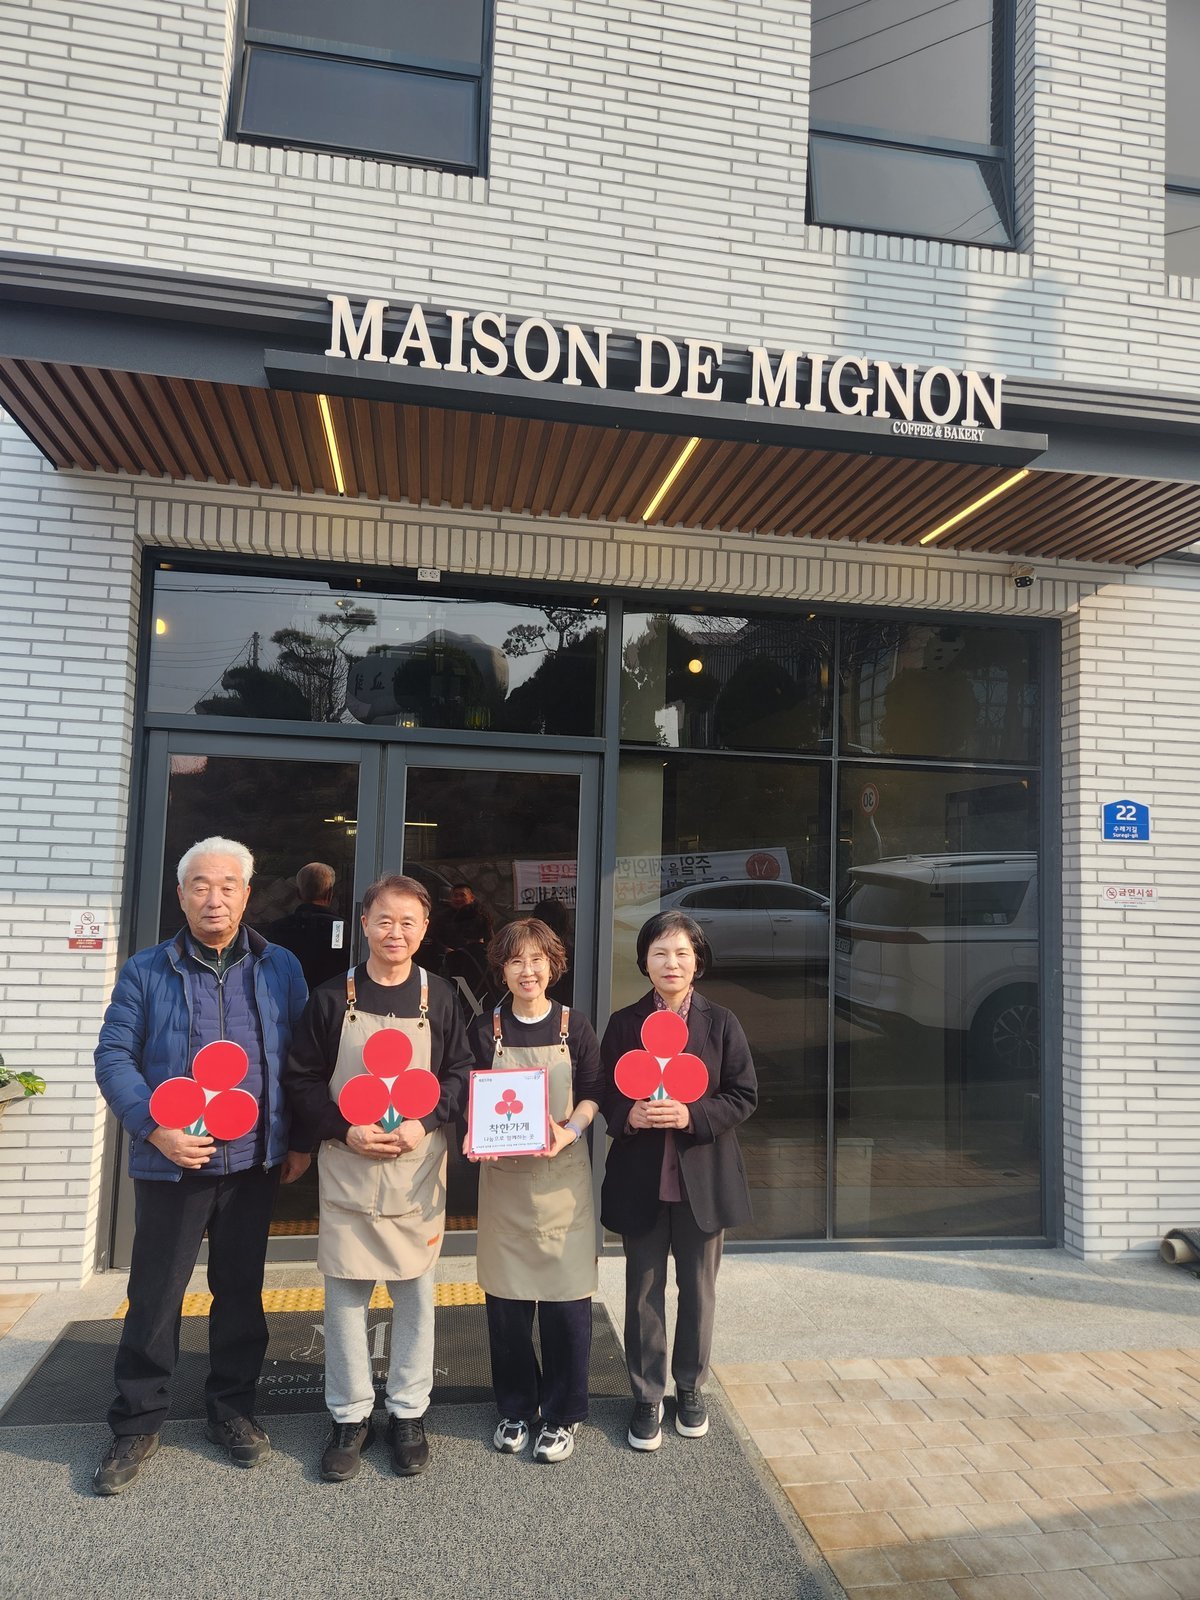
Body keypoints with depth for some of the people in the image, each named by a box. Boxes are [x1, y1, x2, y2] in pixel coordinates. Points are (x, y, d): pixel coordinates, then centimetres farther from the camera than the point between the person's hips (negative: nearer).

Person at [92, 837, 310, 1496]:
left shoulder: (280, 969, 3)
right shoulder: (146, 971, 0)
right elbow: (113, 1057, -3)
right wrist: (155, 1128, -15)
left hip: (254, 1163, 2)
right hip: (171, 1163, -1)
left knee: (241, 1291, 14)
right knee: (154, 1295, 7)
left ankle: (231, 1410, 32)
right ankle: (137, 1423, 26)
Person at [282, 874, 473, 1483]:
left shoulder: (439, 999, 0)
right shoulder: (331, 998, -1)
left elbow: (462, 1074, 2)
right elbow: (301, 1080, 0)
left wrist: (425, 1123, -13)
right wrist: (345, 1131, -12)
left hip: (418, 1169, 0)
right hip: (346, 1167, 0)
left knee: (415, 1294, 10)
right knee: (344, 1295, 8)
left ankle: (408, 1414, 27)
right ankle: (350, 1416, 26)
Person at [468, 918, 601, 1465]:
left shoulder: (574, 1028, -1)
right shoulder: (486, 1029, 2)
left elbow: (592, 1094, 3)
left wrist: (570, 1131, -15)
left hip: (561, 1173, -1)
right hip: (502, 1173, 1)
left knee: (566, 1296, 2)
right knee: (505, 1296, 8)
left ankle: (563, 1414, 21)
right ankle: (515, 1408, 28)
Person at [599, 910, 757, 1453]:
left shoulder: (721, 1022, -3)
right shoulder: (623, 1023, 0)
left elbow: (744, 1096, -3)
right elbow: (604, 1096, 4)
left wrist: (692, 1116, -18)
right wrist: (629, 1116, -18)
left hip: (704, 1178, 0)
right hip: (641, 1179, 0)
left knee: (699, 1289, 14)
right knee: (644, 1290, 11)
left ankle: (690, 1387, 35)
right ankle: (646, 1397, 27)